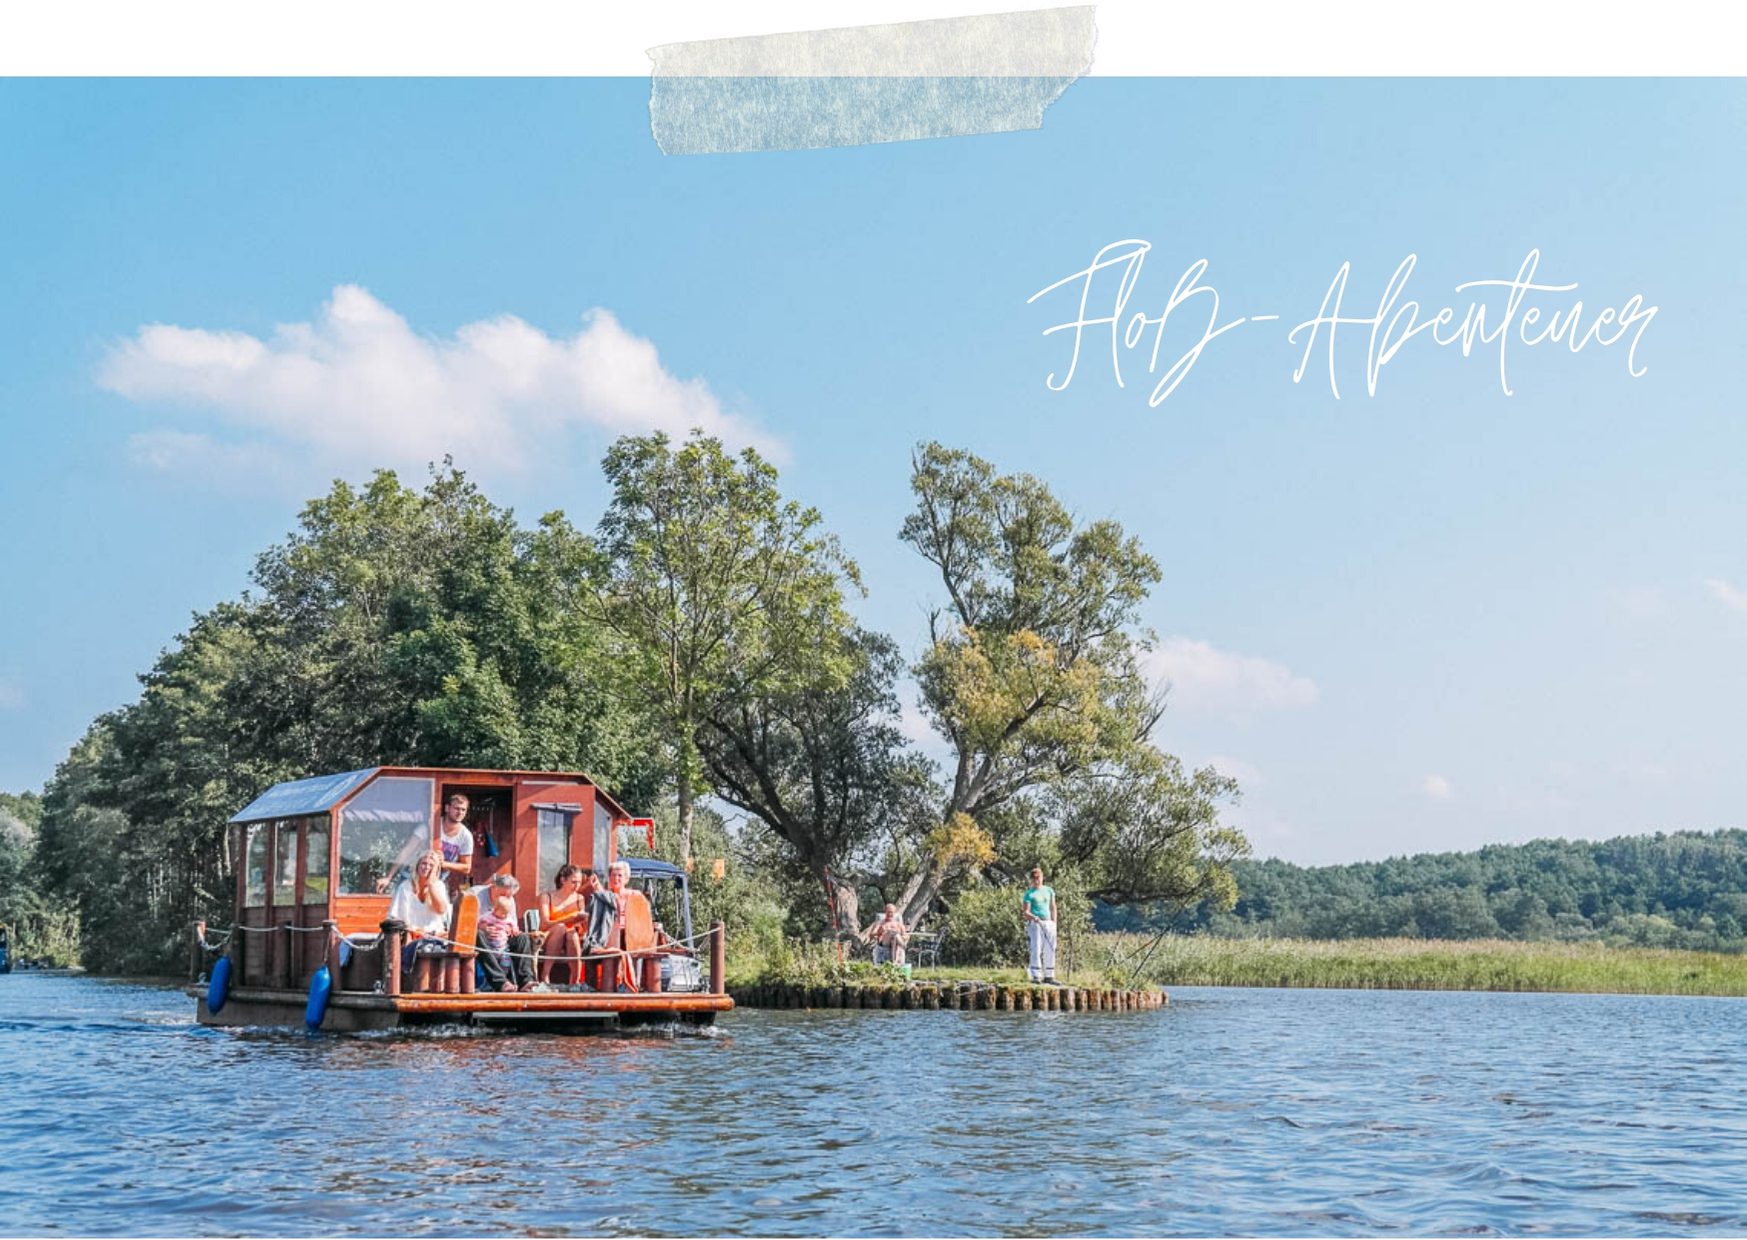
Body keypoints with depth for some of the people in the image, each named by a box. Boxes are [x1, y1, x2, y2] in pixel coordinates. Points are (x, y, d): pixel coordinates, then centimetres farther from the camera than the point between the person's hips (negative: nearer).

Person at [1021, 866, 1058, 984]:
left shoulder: (1049, 890, 14)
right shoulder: (1029, 894, -2)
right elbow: (1026, 911, -6)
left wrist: (1054, 923, 10)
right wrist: (1034, 917, -26)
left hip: (1048, 923, 5)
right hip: (1035, 924, -5)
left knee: (1050, 950, 4)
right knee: (1036, 949, -10)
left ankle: (1049, 976, 9)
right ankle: (1035, 976, -9)